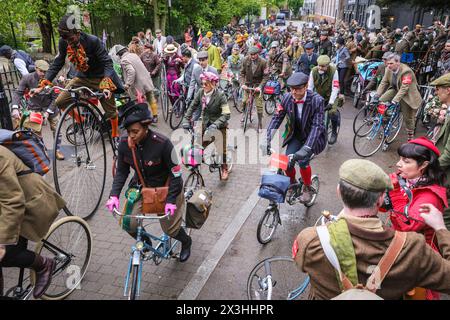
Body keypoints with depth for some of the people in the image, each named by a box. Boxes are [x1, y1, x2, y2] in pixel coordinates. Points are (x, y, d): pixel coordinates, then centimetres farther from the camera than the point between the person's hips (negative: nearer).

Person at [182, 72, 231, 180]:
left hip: (218, 125, -4)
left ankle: (224, 169, 22)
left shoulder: (220, 95, -20)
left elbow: (226, 114, -25)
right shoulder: (200, 92, -7)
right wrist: (186, 120, -13)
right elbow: (192, 106, -1)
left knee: (221, 149, 1)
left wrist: (215, 125, -36)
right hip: (206, 124, 4)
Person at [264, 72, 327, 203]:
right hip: (296, 135, 4)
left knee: (302, 160, -25)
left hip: (313, 137, -3)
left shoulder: (317, 100, -25)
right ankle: (292, 184, 19)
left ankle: (307, 188, 3)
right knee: (288, 162, -14)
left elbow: (317, 126, -31)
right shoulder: (287, 98, -14)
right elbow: (277, 118, -12)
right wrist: (267, 139, -24)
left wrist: (306, 148, -42)